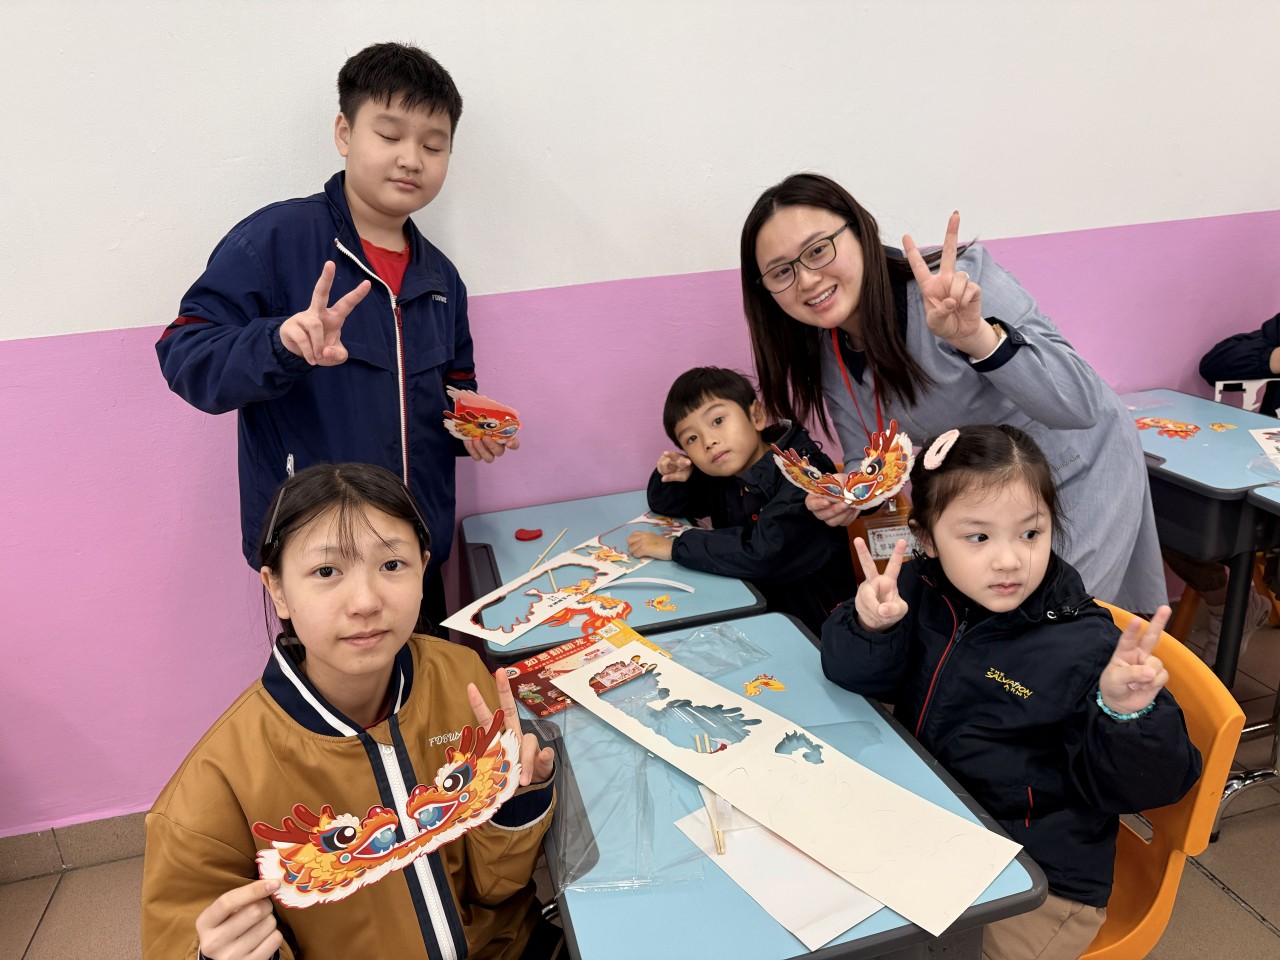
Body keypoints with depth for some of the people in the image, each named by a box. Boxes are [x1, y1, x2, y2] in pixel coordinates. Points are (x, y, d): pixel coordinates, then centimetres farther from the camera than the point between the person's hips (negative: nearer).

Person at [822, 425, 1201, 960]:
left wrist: (1126, 713, -36)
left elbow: (1143, 784, -15)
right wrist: (871, 627, -27)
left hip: (1040, 882, -4)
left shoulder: (1086, 647, -19)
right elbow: (854, 675, -7)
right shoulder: (919, 592, -6)